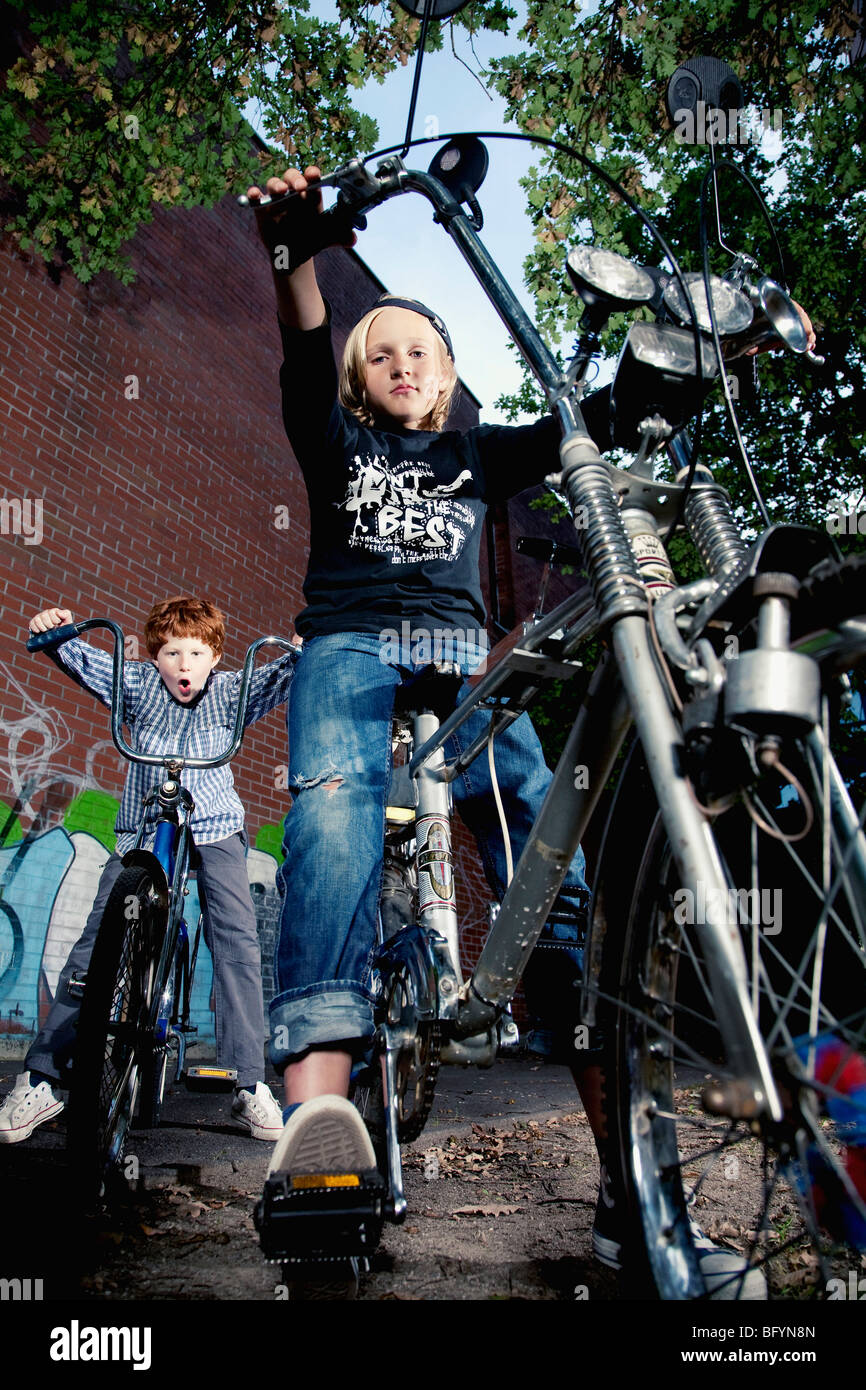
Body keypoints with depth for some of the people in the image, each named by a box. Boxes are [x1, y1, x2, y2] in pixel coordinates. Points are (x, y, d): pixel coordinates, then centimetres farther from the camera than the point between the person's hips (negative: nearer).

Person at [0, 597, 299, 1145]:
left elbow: (274, 682, -14)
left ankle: (250, 1085, -11)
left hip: (215, 830, -1)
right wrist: (57, 635, -29)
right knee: (95, 943, -7)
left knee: (236, 939, -17)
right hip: (143, 829, 1)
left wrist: (301, 656, -34)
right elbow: (86, 662, -9)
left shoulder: (229, 692, -1)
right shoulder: (139, 683, 0)